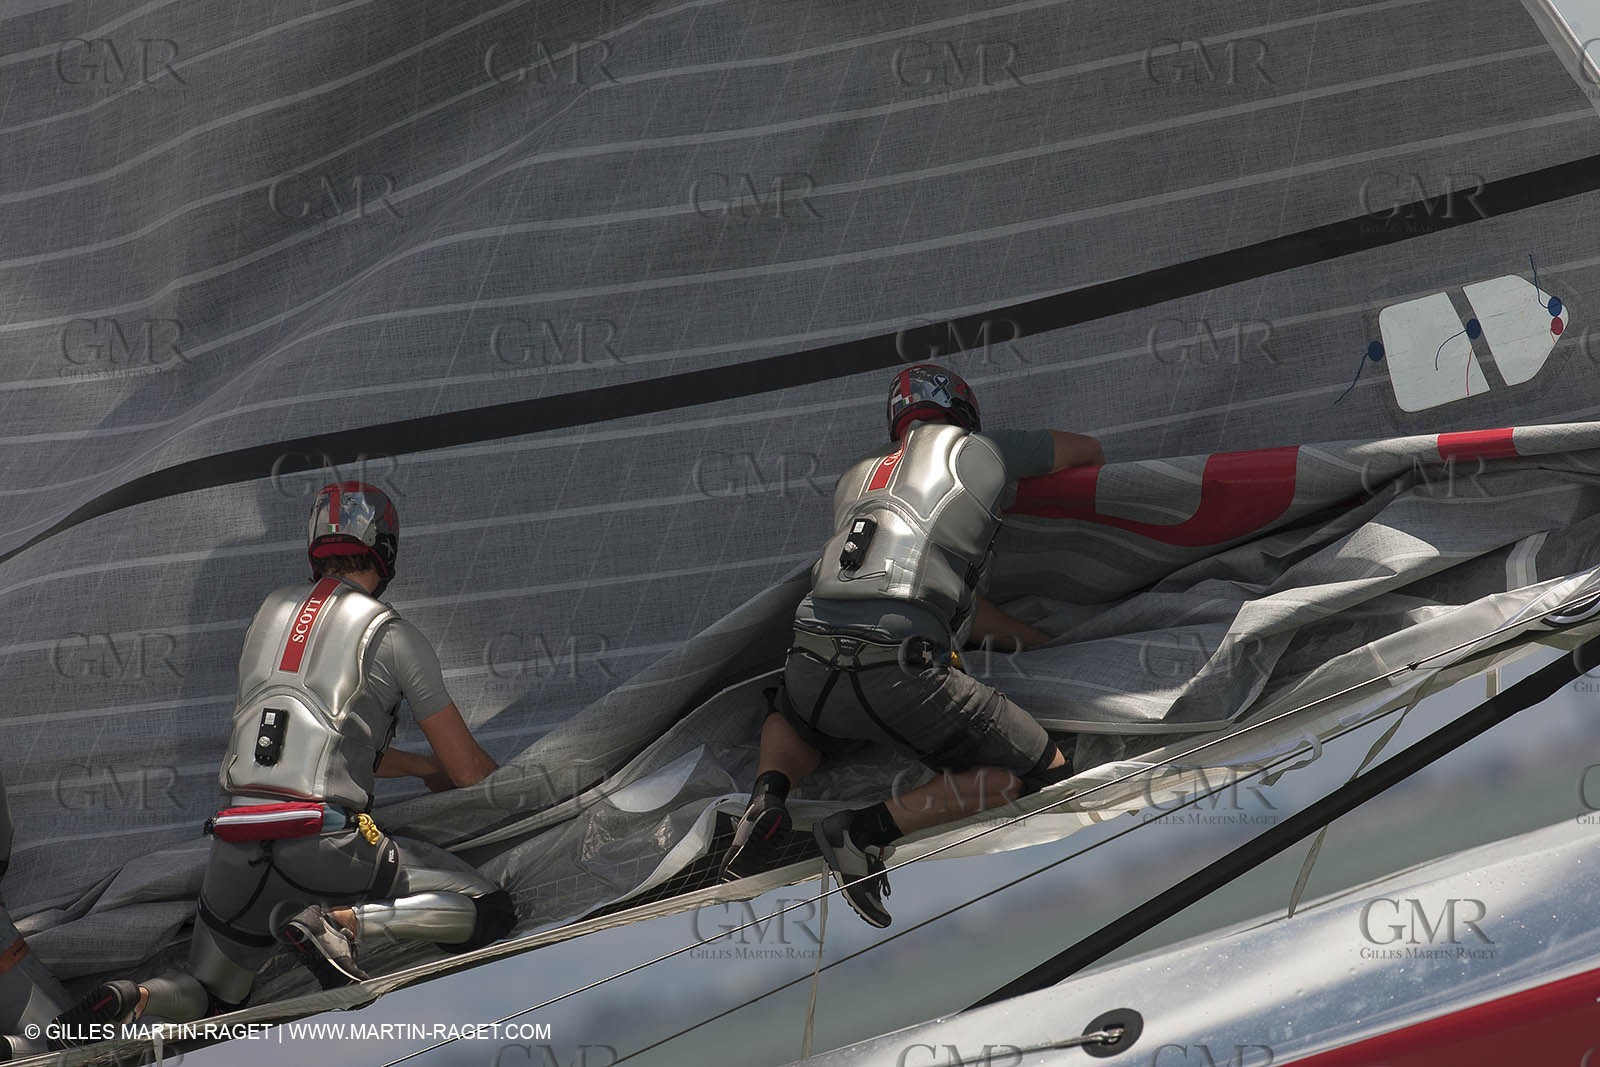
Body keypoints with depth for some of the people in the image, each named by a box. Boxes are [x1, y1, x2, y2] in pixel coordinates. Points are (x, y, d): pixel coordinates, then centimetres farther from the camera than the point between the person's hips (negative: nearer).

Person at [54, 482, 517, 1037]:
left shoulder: (273, 611, 20)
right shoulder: (395, 636, 4)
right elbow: (469, 771, 9)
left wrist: (424, 766, 44)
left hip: (236, 847, 5)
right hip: (327, 843, -5)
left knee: (208, 997, 25)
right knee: (492, 915, 3)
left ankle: (131, 1000, -10)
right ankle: (339, 922, -19)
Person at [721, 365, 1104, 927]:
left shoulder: (855, 480, 30)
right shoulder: (977, 453, 15)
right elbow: (1089, 450, 31)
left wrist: (1040, 641, 38)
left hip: (812, 665, 6)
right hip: (903, 676, -6)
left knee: (791, 722, 42)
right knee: (1046, 774, 7)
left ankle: (769, 792, 5)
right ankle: (873, 828, -10)